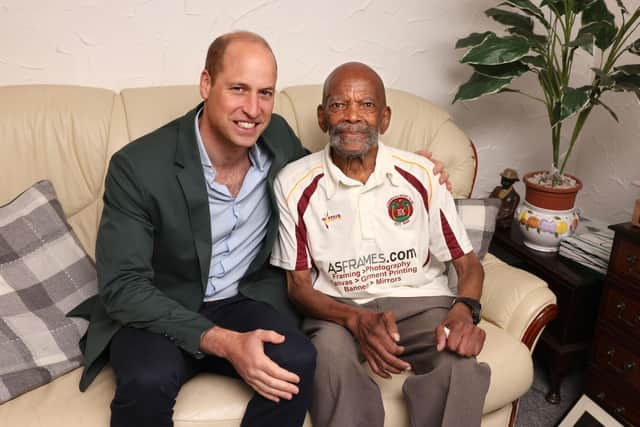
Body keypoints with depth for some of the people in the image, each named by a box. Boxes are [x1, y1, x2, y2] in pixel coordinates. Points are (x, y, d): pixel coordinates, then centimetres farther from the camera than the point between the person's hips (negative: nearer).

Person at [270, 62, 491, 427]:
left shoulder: (421, 175, -2)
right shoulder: (295, 184, -5)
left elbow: (468, 263, 3)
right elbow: (298, 285, -2)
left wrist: (464, 311, -20)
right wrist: (357, 320, -21)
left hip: (419, 302, 1)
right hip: (338, 311, 0)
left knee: (460, 363, -29)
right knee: (332, 354, -34)